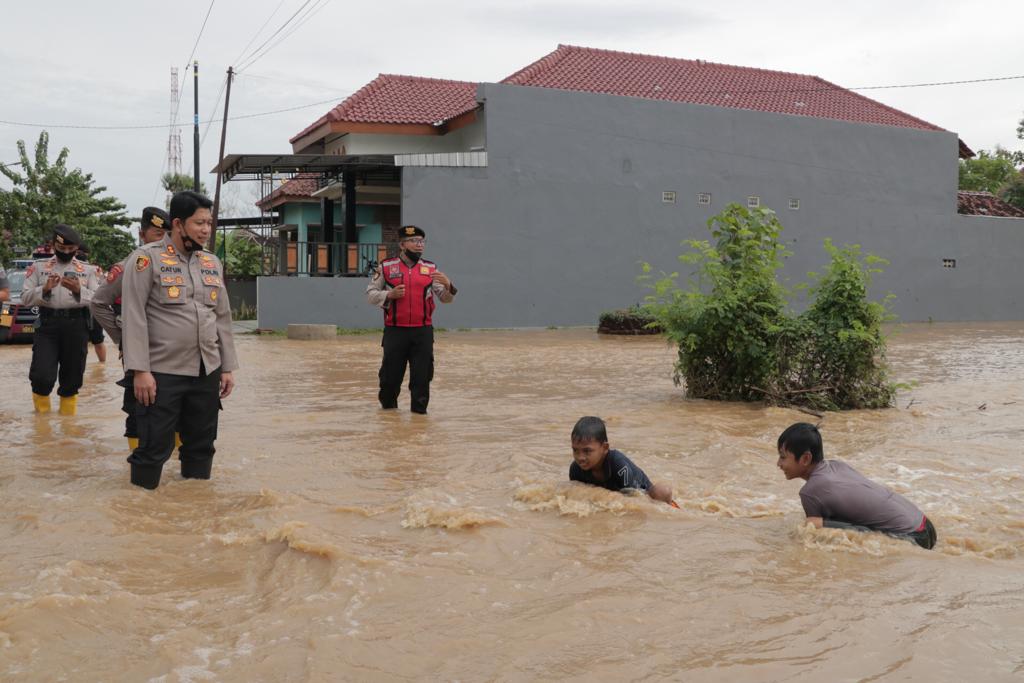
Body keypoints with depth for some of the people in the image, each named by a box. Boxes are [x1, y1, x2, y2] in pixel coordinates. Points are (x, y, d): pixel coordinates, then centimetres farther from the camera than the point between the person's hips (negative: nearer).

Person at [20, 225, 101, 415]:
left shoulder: (88, 270, 9)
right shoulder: (39, 267, 8)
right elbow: (25, 298, 3)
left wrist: (78, 290, -17)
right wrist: (44, 289, -15)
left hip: (76, 326, 1)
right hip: (47, 325, -1)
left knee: (72, 379, 7)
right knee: (42, 377, -14)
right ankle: (41, 414, 12)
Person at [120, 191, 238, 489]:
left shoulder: (212, 263, 12)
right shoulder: (147, 258, -6)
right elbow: (134, 317, -10)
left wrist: (228, 367, 11)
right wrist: (140, 370, -16)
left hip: (207, 373, 6)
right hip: (162, 374, -5)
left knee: (201, 445, 13)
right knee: (154, 447, 0)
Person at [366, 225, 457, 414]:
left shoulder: (431, 269, 7)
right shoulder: (386, 267, 2)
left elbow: (446, 298, 6)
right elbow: (371, 295, 5)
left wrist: (447, 285, -16)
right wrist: (389, 295, -13)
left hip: (423, 331, 1)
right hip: (395, 331, -1)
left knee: (422, 373, 1)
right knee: (391, 372, 8)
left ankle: (419, 409, 13)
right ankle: (387, 404, 31)